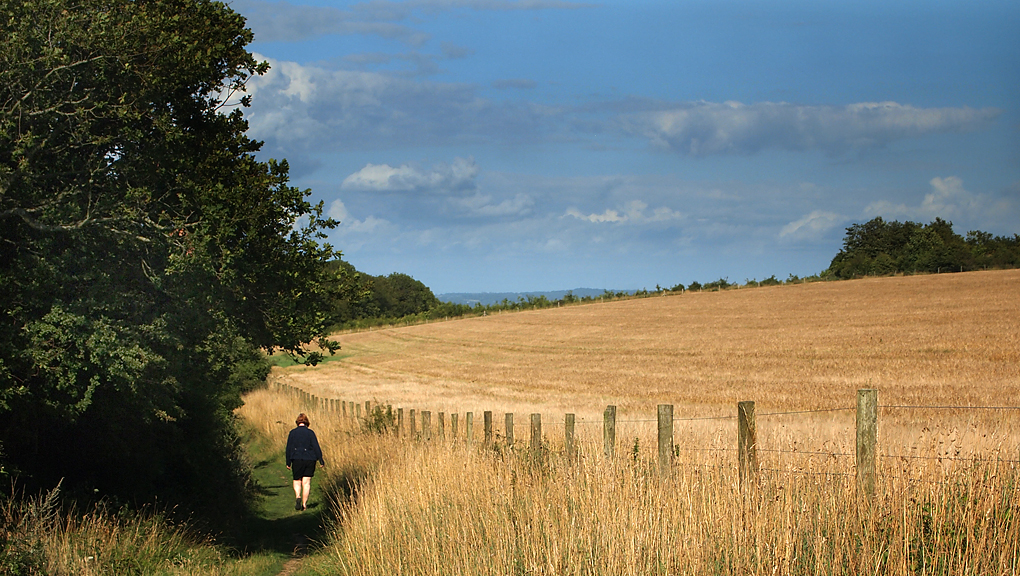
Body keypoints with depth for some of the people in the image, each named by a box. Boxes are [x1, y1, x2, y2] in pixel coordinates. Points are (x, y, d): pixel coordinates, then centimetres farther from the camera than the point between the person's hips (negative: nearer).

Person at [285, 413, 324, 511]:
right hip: (310, 460, 0)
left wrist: (288, 462, 5)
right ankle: (304, 504, 3)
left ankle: (298, 497, -17)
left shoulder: (293, 433, -1)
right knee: (306, 482, 5)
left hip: (297, 459, 0)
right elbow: (316, 447, -4)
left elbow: (289, 448, -1)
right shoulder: (310, 432, -2)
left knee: (297, 481, 10)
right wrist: (321, 460, 1)